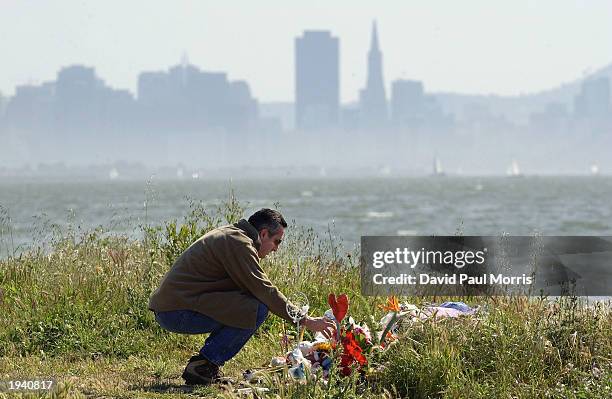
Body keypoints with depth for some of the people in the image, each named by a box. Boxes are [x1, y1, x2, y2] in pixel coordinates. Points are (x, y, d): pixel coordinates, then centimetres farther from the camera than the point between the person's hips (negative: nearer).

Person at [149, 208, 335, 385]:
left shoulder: (228, 234, 22)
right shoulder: (239, 243, -11)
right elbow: (264, 290, -15)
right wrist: (305, 321, -10)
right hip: (179, 311, -11)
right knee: (258, 309, -15)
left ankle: (207, 366, 10)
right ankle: (203, 366, -11)